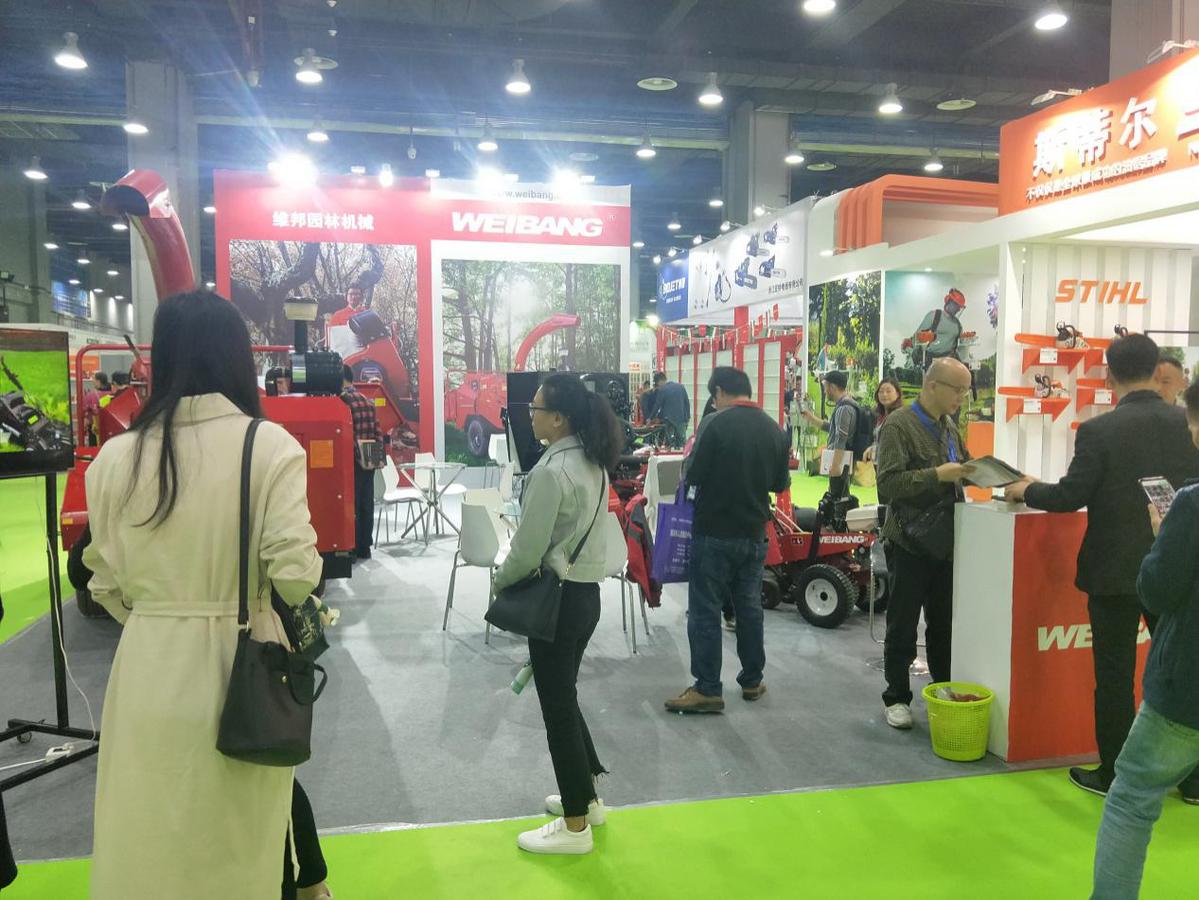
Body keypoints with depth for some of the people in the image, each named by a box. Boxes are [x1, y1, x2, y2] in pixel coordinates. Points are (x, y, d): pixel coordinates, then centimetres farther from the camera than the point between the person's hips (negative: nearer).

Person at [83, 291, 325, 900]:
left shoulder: (116, 457, -5)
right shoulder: (270, 447, -13)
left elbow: (107, 584, 2)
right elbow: (294, 574, -15)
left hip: (149, 666, 2)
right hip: (242, 660, -2)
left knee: (151, 838, 19)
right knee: (240, 839, 17)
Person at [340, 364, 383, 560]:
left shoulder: (342, 400, -11)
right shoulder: (368, 402, 12)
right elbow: (377, 431, 10)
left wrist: (358, 455, -16)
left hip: (353, 460, -7)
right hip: (370, 460, 7)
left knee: (352, 504, -1)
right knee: (366, 503, 10)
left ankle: (352, 549, 3)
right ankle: (364, 548, 17)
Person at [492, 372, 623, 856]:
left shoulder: (551, 471, -22)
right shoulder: (593, 463, 5)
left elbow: (527, 550, -19)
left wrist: (498, 581, 1)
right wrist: (512, 577, 14)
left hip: (557, 599, -9)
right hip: (586, 592, 9)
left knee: (558, 708, 4)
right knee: (564, 698, 22)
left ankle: (575, 826, 16)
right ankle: (585, 796, 36)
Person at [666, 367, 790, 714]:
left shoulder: (716, 424, -15)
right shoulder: (773, 429, 3)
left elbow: (693, 475, -14)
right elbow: (781, 483, 12)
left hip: (715, 533, -6)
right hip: (754, 533, 6)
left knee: (705, 611, 1)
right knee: (749, 607, 16)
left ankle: (707, 689, 4)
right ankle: (752, 680, 25)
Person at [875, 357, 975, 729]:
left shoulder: (949, 426, 10)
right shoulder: (898, 425, -12)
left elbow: (964, 466, 19)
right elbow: (887, 484, -20)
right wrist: (936, 475, -26)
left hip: (944, 541, 7)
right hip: (911, 542, -7)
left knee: (944, 624, 16)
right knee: (903, 626, 5)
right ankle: (897, 698, 18)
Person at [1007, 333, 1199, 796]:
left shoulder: (1098, 430, -15)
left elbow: (1068, 497, -13)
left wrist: (1026, 489, 5)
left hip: (1116, 571, -4)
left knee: (1115, 676, 7)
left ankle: (1114, 773, 18)